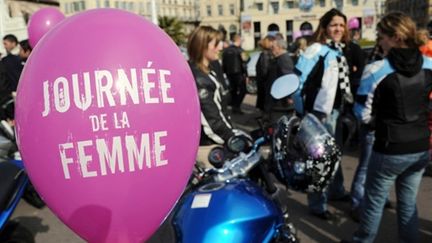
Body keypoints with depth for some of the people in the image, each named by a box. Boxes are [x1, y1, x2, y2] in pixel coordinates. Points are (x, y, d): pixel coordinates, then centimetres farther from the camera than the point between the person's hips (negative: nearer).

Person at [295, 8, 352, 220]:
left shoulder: (340, 51, 11)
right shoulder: (317, 50, -14)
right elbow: (298, 78, -20)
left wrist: (349, 103, 18)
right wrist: (300, 109, -20)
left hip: (336, 109, 9)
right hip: (320, 111, -9)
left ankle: (336, 191, 42)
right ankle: (317, 205, 11)